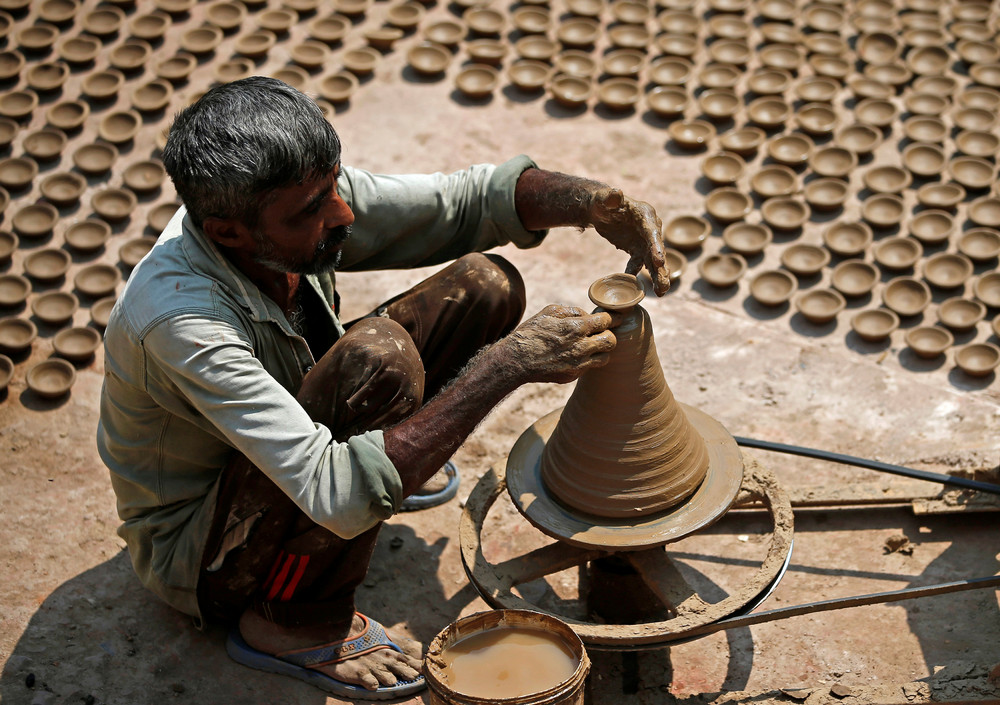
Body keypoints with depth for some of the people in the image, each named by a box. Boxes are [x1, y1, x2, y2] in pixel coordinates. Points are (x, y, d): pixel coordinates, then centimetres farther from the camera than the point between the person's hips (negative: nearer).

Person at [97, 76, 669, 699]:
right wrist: (507, 363, -42)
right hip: (194, 554, -7)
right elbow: (339, 499, -44)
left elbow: (469, 198, -6)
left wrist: (595, 202, -26)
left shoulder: (306, 195, -18)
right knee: (378, 355, -35)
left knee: (486, 284, -7)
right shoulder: (182, 318, -39)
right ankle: (296, 623, -15)